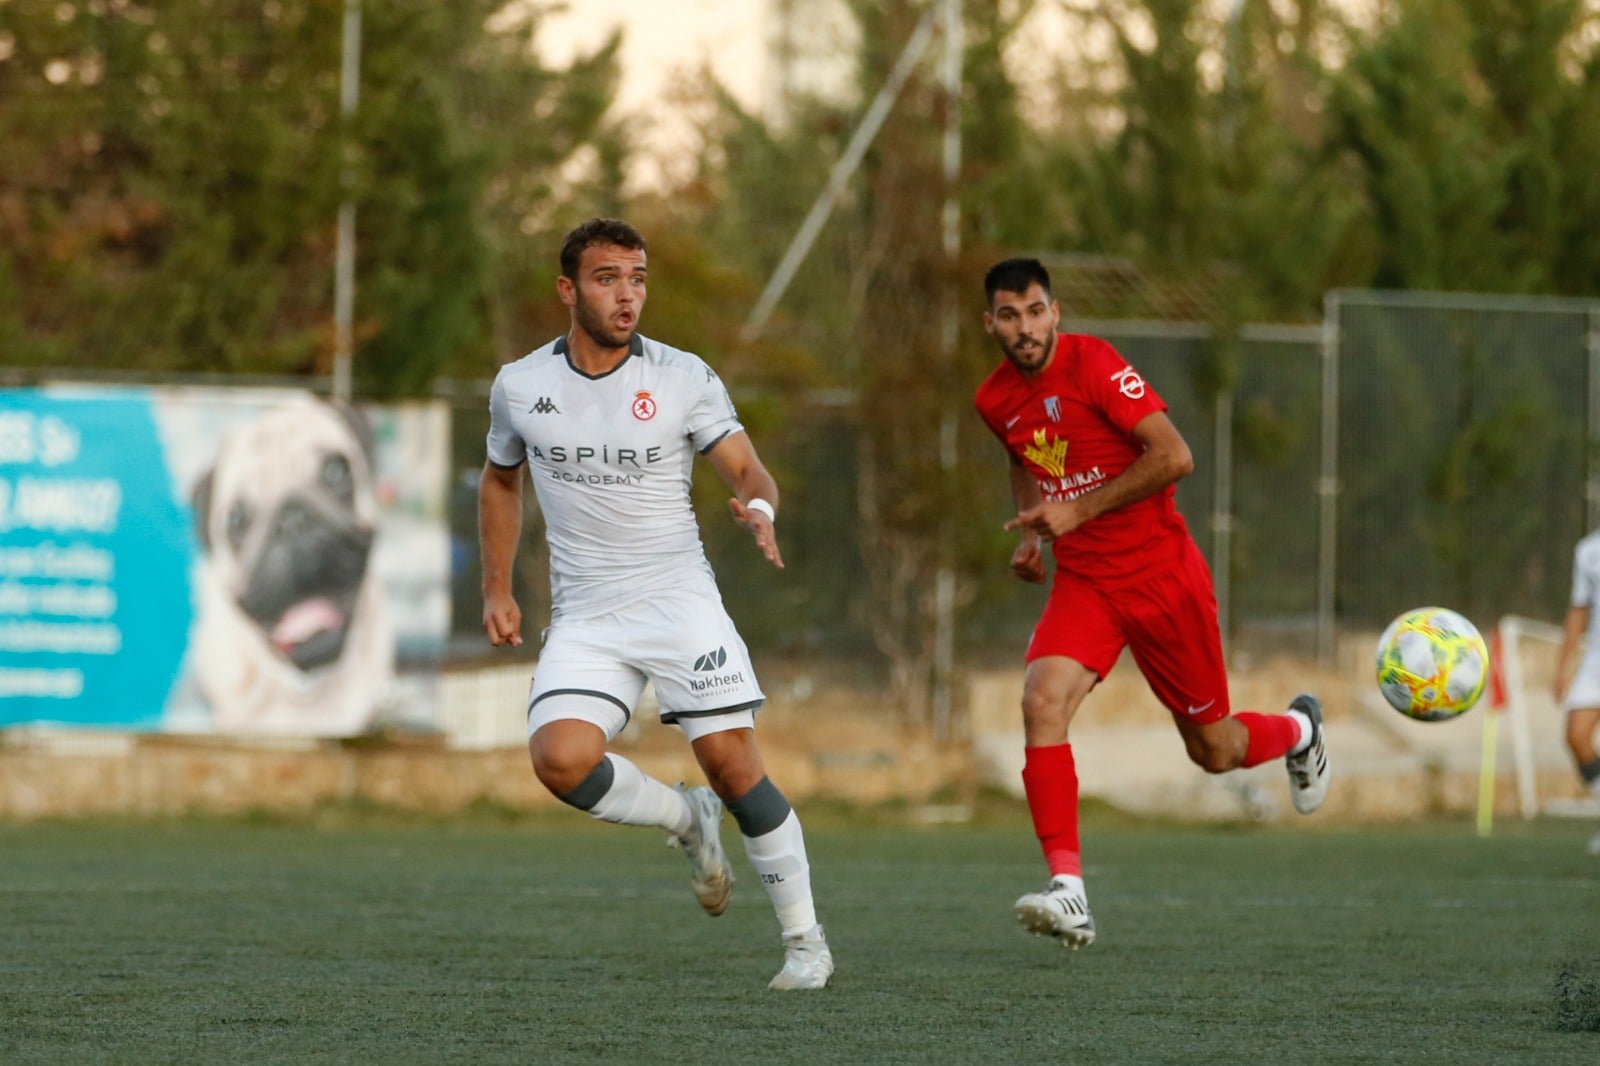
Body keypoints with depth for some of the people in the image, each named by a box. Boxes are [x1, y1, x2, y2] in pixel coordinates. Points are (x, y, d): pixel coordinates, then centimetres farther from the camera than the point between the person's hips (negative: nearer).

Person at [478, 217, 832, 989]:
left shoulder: (684, 379, -3)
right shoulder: (519, 387, 3)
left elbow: (746, 469, -2)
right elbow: (500, 482, 20)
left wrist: (759, 506, -25)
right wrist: (497, 591, 15)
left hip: (678, 601, -2)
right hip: (584, 619, 2)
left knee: (733, 764, -10)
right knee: (559, 758, -21)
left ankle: (804, 938, 5)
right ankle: (686, 820, 8)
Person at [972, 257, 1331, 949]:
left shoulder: (1094, 365, -16)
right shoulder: (994, 400, 3)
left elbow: (1174, 457, -22)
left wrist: (1078, 510, -21)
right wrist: (1029, 534, 9)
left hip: (1161, 573, -4)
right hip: (1082, 581, 4)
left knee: (1214, 750, 7)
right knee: (1042, 702, -24)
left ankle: (1297, 730, 45)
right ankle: (1068, 892, -28)